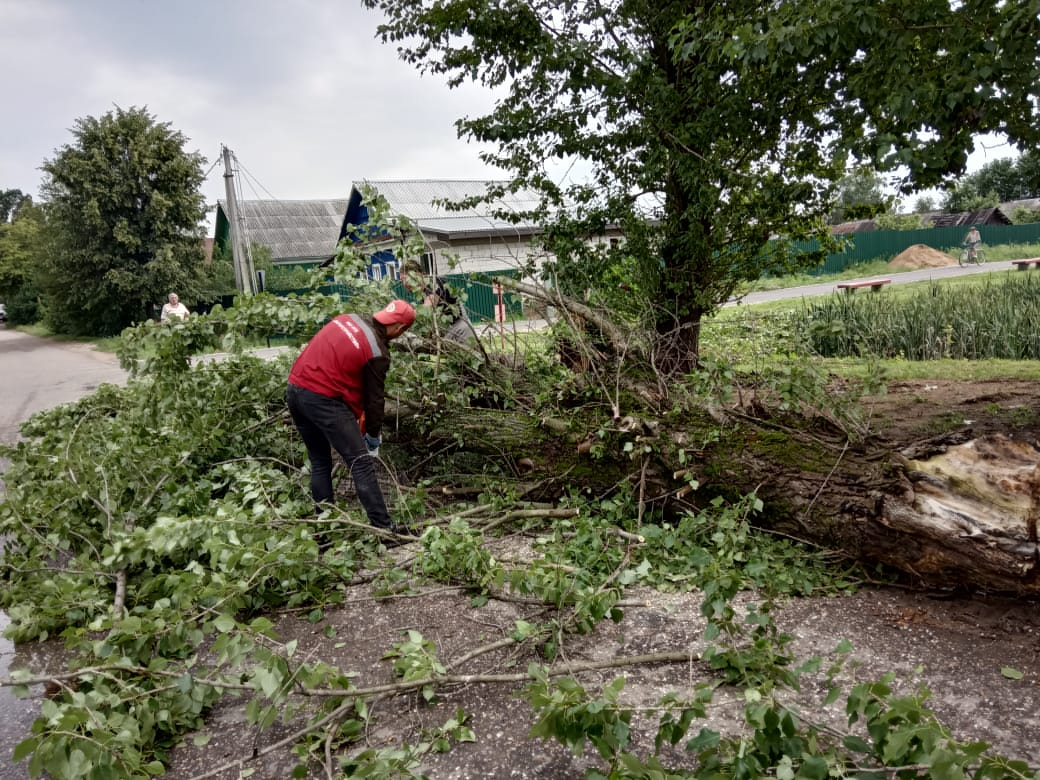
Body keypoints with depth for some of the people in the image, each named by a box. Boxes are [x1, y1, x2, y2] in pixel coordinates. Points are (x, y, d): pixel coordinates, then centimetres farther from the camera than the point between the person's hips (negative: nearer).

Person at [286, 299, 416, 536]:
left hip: (294, 390, 8)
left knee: (319, 463, 18)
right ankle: (384, 527, -2)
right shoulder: (378, 353, -8)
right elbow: (374, 398, -2)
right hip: (323, 399, -8)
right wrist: (373, 435, 13)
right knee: (361, 464, -3)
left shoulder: (348, 319, 11)